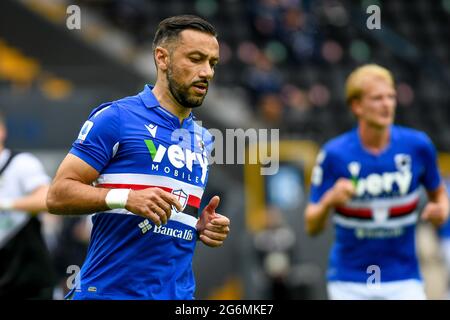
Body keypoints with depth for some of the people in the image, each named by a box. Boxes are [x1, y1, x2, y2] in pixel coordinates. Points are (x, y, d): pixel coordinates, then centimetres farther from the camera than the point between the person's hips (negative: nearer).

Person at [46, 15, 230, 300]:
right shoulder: (116, 117, -5)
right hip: (109, 290, -6)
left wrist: (204, 228, 4)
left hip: (179, 293, 6)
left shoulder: (203, 139, 15)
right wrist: (126, 198, -23)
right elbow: (58, 194, -10)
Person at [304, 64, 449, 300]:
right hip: (349, 283, -1)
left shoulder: (418, 145, -5)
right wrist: (328, 201, -27)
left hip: (403, 279, 1)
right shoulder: (334, 154, -10)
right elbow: (312, 226, -7)